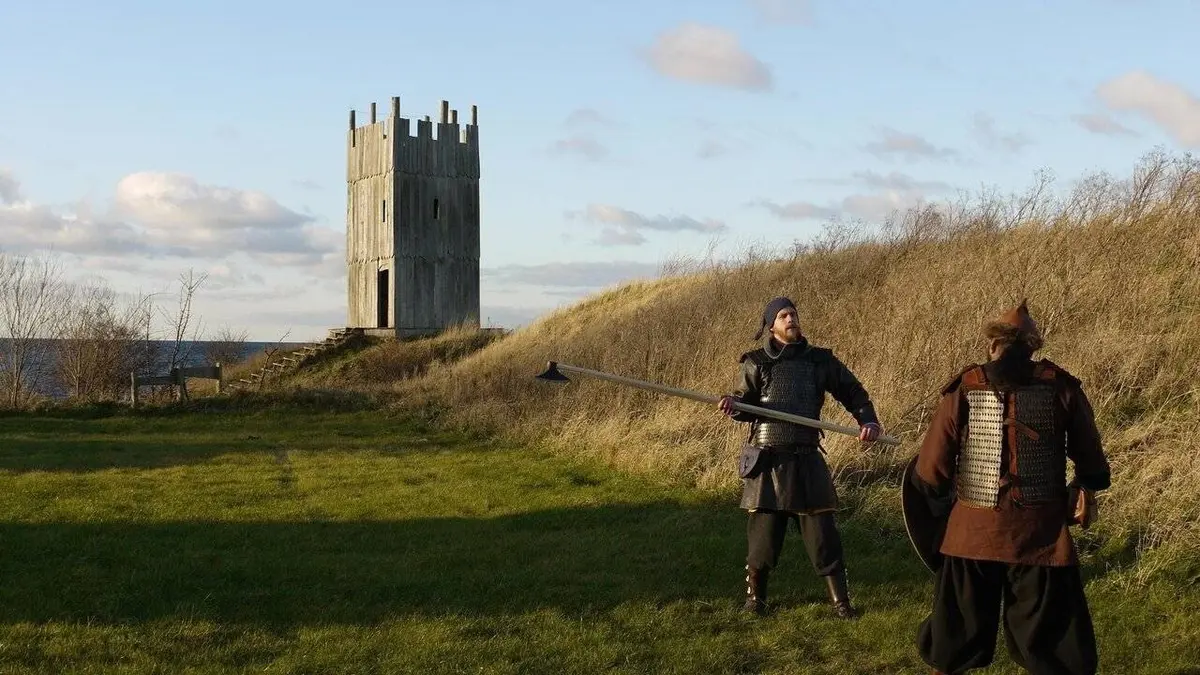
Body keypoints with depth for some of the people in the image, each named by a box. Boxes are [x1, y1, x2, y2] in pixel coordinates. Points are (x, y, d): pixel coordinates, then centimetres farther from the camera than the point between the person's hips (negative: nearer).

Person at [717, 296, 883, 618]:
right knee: (763, 531, 3)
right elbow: (745, 405, 1)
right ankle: (754, 595, 20)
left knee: (822, 530, 0)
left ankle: (840, 599, 9)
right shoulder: (756, 362, 4)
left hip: (806, 459, 1)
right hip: (767, 459, -1)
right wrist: (732, 404, -22)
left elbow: (853, 392, 13)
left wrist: (868, 420, -3)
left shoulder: (820, 359, 7)